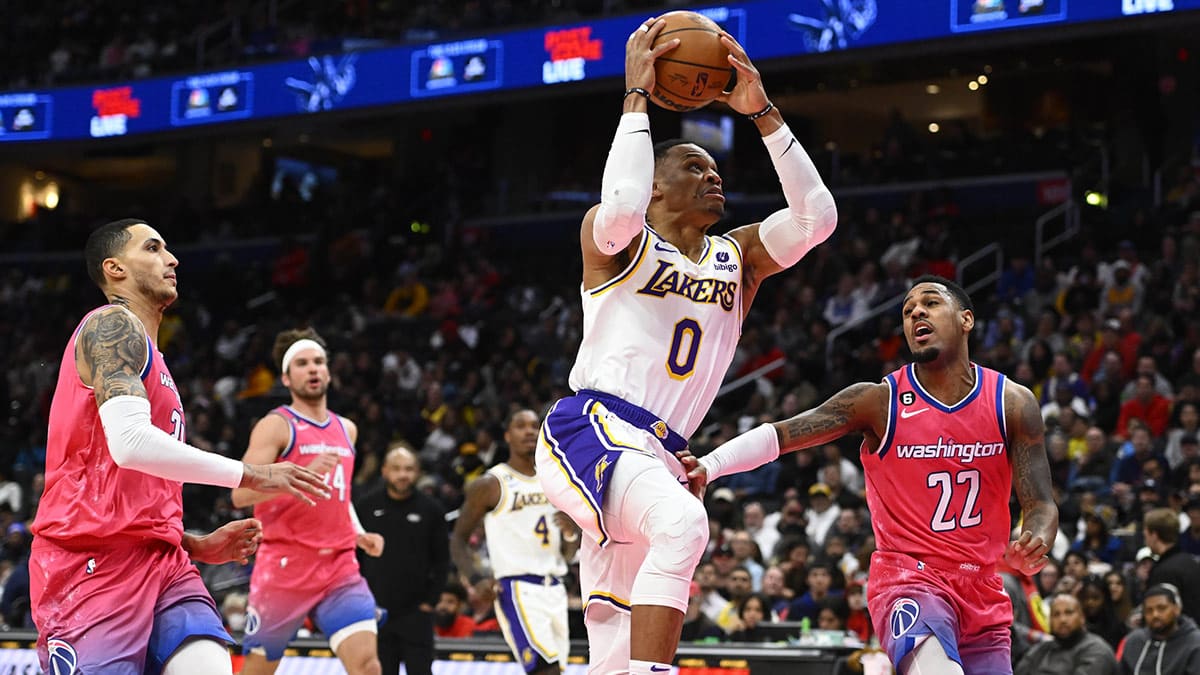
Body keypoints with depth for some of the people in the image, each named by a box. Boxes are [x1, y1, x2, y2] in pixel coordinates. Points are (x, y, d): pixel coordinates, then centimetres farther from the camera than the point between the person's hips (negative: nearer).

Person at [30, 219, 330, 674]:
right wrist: (252, 476, -13)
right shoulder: (112, 325, -2)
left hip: (160, 564, 8)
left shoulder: (149, 356, 27)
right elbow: (130, 443, -19)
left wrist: (197, 546, 16)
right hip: (93, 568, -8)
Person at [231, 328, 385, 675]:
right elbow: (240, 494, -17)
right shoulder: (276, 426, -4)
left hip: (340, 568, 5)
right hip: (285, 565, -4)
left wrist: (359, 534, 15)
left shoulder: (346, 429, 16)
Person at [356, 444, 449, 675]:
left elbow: (442, 561, 4)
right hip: (376, 611, 1)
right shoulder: (366, 506, 1)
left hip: (416, 613, -1)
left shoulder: (431, 509, 0)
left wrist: (430, 601, -4)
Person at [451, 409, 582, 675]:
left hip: (554, 590, 7)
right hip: (517, 590, -7)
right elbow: (458, 539, 1)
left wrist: (571, 534, -3)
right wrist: (476, 580, -15)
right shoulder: (490, 485, -2)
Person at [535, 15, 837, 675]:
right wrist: (637, 95, -10)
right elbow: (622, 204, -21)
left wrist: (761, 112, 3)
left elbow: (816, 216, 5)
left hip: (657, 457, 7)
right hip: (589, 428, -7)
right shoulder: (615, 239, 5)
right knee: (682, 523, -37)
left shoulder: (737, 258, 21)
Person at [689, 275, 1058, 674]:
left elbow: (1041, 505, -1)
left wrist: (1034, 546, -24)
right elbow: (779, 435, -12)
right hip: (909, 578, -5)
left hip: (983, 591, 5)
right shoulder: (880, 401, -6)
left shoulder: (1013, 404, 0)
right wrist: (709, 466, -28)